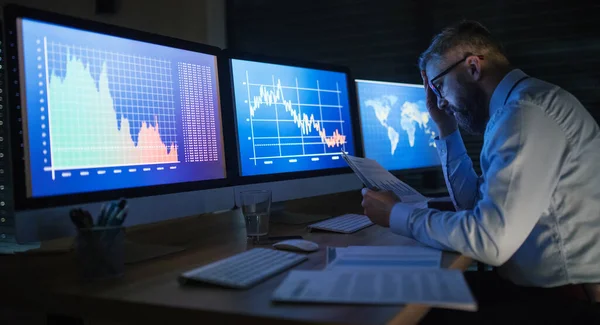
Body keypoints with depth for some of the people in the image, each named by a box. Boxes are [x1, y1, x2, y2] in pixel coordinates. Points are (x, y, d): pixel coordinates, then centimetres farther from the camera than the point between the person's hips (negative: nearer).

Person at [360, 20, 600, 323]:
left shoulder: (526, 110, -21)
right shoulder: (517, 106, 10)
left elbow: (490, 239, -28)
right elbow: (476, 204, 14)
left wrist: (396, 214, -15)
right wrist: (446, 130, 10)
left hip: (568, 299, -8)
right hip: (539, 284, 8)